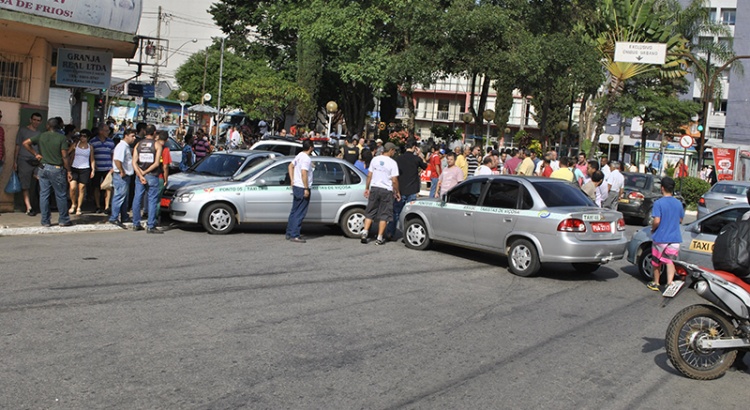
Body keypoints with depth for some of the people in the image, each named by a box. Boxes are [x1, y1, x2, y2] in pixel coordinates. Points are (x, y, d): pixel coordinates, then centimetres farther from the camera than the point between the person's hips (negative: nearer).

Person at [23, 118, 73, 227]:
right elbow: (64, 157, -10)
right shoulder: (62, 138, -7)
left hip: (43, 168, 4)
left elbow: (26, 143, 5)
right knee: (61, 195, 5)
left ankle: (45, 221, 9)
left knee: (43, 195, 7)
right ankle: (63, 220, 10)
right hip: (57, 169, -4)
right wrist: (68, 171, -5)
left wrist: (35, 154, 10)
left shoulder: (41, 136, 5)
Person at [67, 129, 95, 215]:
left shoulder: (90, 147, 8)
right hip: (74, 168, 0)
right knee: (72, 187, -11)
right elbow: (67, 153, 2)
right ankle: (73, 204, 12)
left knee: (81, 189, 1)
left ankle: (78, 208, 10)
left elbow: (92, 160, 10)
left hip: (85, 169, 0)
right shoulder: (75, 144, 6)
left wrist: (93, 170, 1)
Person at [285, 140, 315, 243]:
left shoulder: (299, 156, 12)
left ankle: (289, 233, 20)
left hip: (296, 187, 10)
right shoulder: (306, 159, -18)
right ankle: (295, 235, -6)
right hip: (302, 188, -10)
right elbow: (304, 173, -25)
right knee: (299, 213, -6)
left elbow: (291, 166, 22)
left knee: (294, 212, 15)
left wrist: (292, 180, 19)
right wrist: (306, 189, -22)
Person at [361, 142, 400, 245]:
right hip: (386, 190, -3)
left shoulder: (375, 159, 3)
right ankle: (380, 238, 5)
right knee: (384, 214, 5)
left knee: (370, 212, 12)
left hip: (374, 188, 4)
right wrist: (397, 192, 2)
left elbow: (369, 175, 6)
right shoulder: (392, 163, -9)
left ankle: (365, 232, 0)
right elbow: (394, 180, -11)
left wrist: (367, 188, 14)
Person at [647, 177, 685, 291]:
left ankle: (655, 283, 24)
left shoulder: (658, 203, -14)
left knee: (656, 262, 12)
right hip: (675, 238, 4)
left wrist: (652, 229, -1)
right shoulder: (678, 203, 3)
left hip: (660, 237, -3)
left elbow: (656, 221, -19)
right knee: (670, 261, 3)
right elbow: (680, 220, 12)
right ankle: (669, 283, -13)